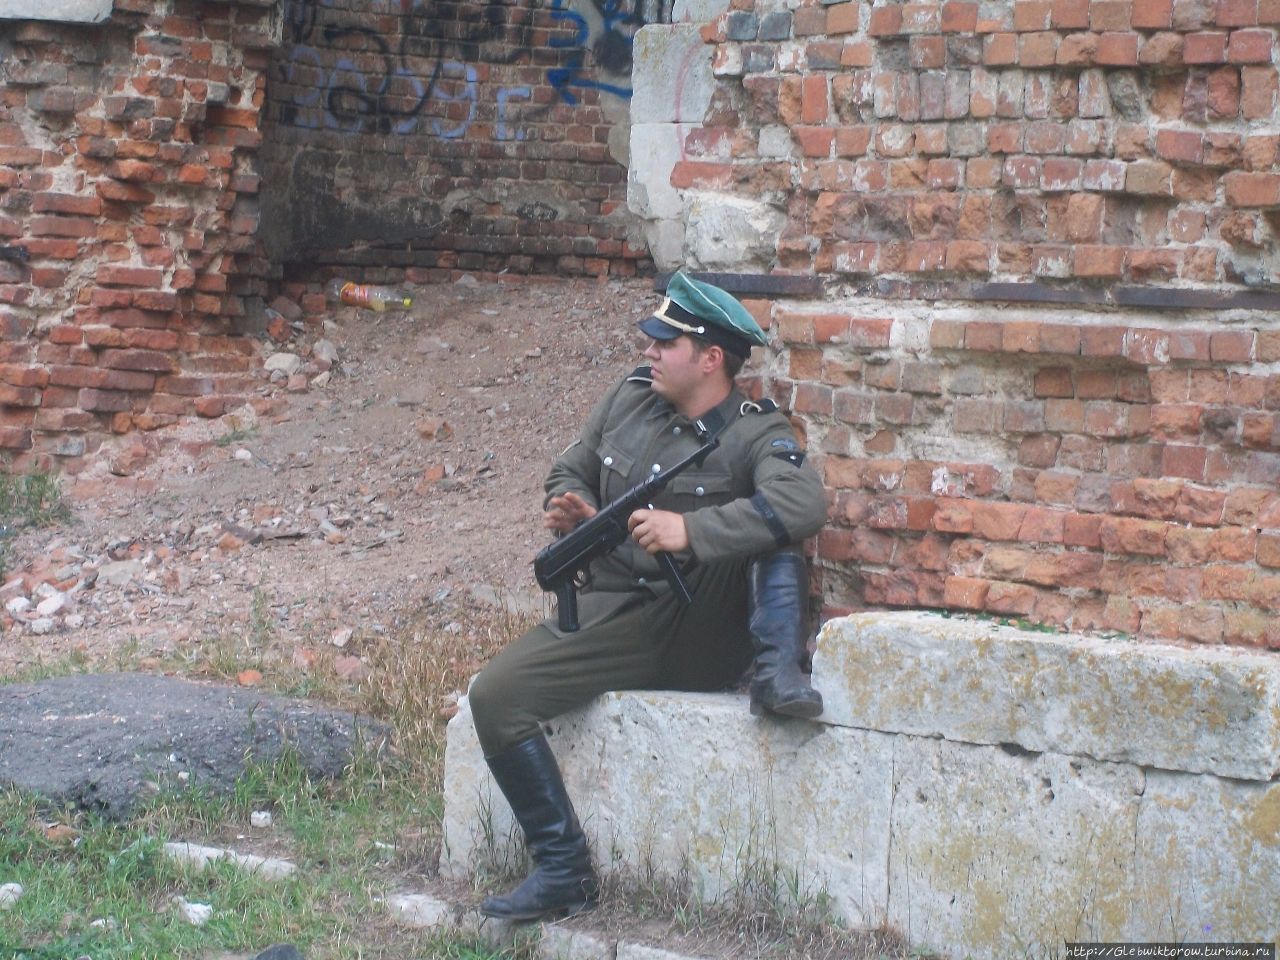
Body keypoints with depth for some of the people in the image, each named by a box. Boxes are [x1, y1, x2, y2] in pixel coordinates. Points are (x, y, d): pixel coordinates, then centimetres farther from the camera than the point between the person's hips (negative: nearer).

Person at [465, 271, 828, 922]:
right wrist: (574, 508, -4)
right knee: (495, 696, -16)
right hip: (618, 617, 4)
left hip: (710, 630, -4)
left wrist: (690, 532, -37)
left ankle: (778, 676, -35)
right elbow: (571, 472, 21)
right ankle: (564, 871, -13)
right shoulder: (630, 397, 8)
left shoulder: (755, 434, -8)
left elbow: (804, 504, -29)